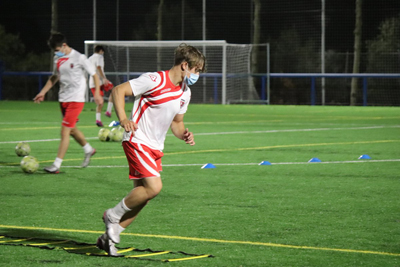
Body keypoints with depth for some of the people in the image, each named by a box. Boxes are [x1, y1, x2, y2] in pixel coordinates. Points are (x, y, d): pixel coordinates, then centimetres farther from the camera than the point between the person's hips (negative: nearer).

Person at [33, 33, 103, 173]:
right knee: (72, 129, 18)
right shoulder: (58, 59, 7)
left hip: (76, 100, -7)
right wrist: (43, 92, 15)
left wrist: (97, 93, -15)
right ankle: (88, 150, 41)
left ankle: (57, 165, -12)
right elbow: (54, 77, 21)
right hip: (63, 99, 7)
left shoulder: (79, 58, -12)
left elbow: (94, 75, -7)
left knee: (65, 131, -11)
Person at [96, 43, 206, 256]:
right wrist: (123, 119, -30)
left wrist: (184, 134, 0)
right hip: (137, 141, -9)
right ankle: (113, 216, -2)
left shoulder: (185, 93, 11)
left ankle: (109, 237, 16)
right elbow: (118, 90, -16)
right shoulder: (155, 80, -15)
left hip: (156, 148, 9)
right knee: (154, 186, -22)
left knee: (142, 196, 5)